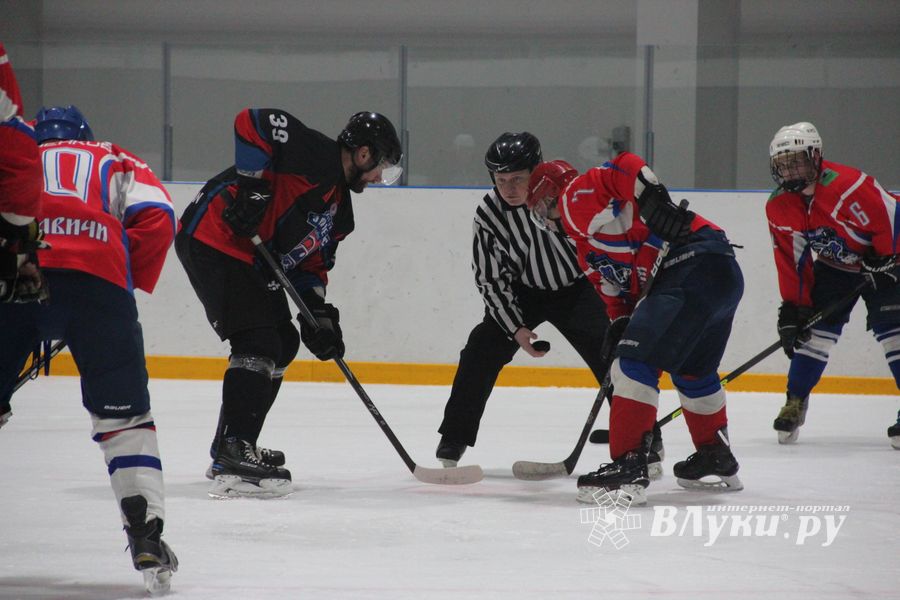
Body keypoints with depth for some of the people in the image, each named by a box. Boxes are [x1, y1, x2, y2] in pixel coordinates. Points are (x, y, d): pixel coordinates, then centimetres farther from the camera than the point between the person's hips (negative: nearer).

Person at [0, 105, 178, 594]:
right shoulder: (117, 162, 31)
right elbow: (155, 219, 11)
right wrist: (132, 288, 20)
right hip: (95, 275, -1)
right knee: (123, 414, 10)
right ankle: (146, 536, 0)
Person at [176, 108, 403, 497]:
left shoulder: (339, 211, 18)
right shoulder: (316, 155, -11)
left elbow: (311, 263, 18)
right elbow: (251, 122, -22)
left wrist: (319, 316, 4)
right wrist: (252, 185, -25)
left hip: (252, 259, 11)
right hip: (214, 240, -11)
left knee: (282, 344, 18)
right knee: (259, 344, -17)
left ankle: (230, 449, 27)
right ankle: (232, 463, -22)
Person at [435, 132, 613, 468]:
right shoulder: (488, 213, -18)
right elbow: (491, 279, -10)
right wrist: (516, 328, -17)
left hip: (578, 287, -2)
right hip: (522, 292, 2)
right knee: (482, 349, -11)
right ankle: (455, 436, 1)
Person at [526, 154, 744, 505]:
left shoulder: (575, 196, 3)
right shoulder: (588, 252, 30)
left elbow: (625, 167, -13)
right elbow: (618, 294, 24)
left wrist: (653, 197, -23)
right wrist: (621, 326, 7)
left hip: (694, 263, -11)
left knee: (637, 361, -14)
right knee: (692, 371, 29)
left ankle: (629, 467, -19)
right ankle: (716, 460, 42)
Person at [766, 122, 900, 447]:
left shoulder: (847, 185, -33)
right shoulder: (778, 207, -9)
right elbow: (791, 261, -2)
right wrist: (793, 307, -6)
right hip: (834, 267, 6)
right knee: (816, 327, -4)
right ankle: (795, 401, 8)